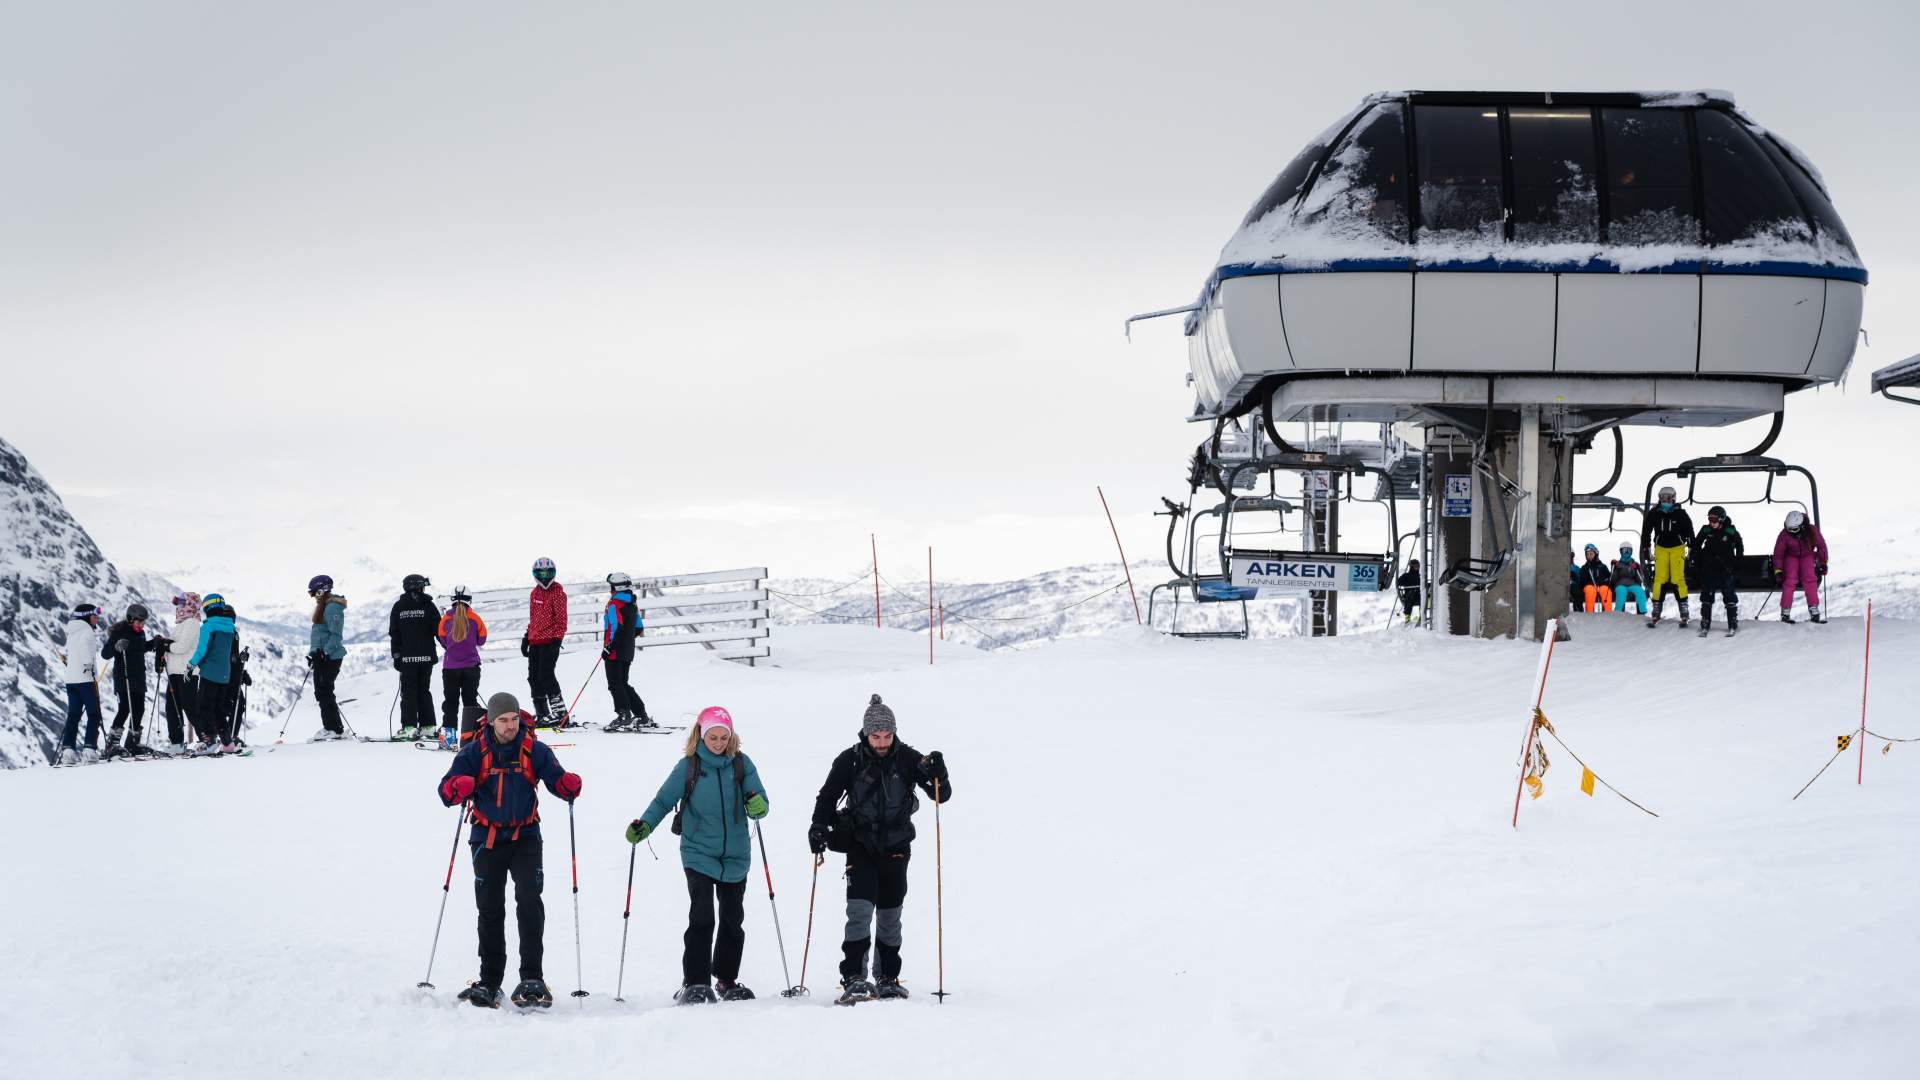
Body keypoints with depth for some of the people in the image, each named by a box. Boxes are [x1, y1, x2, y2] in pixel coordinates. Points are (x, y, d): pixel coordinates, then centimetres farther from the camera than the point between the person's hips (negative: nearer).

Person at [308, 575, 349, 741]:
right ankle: (330, 727, 14)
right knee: (321, 692, 11)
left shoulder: (332, 607, -14)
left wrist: (325, 653, -26)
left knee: (324, 692, -10)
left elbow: (335, 634, -21)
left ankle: (335, 729, -8)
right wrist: (313, 653, 20)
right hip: (321, 655, 10)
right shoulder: (323, 606, 18)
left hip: (330, 657, -10)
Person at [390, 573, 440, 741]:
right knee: (424, 690, 10)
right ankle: (427, 726, 8)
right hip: (426, 656, 0)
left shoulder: (398, 607, 2)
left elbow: (394, 634, 3)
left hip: (407, 657, 0)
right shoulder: (428, 605, -2)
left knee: (408, 691, 3)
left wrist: (396, 655, 8)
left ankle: (409, 727, -6)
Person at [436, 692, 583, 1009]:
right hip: (487, 839, 1)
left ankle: (532, 977, -16)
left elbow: (556, 780, -2)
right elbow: (446, 791, -7)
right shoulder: (474, 753, -2)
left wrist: (569, 784, -26)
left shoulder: (535, 751, -2)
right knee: (490, 909, 5)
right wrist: (460, 786, -30)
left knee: (530, 902, -17)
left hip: (524, 837, -1)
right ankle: (489, 981, 14)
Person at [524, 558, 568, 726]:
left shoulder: (557, 592, -6)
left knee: (545, 676, -14)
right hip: (535, 641, 8)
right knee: (533, 678, 7)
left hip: (549, 641, -8)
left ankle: (560, 713, -10)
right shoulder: (534, 593, 17)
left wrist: (557, 638, -17)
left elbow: (561, 618, -10)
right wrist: (527, 637, 19)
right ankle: (541, 713, 14)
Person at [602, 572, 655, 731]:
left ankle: (624, 716, -16)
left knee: (615, 684, -6)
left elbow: (615, 627, -22)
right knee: (623, 684, 16)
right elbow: (638, 628, 18)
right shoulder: (632, 605, 13)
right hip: (628, 651, 9)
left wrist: (608, 647, -19)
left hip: (615, 653, -9)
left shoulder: (614, 604, -13)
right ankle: (642, 717, 15)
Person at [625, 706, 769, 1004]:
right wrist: (644, 826, -16)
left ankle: (727, 980, 26)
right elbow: (664, 800, 0)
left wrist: (757, 806, -25)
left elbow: (759, 804, -1)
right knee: (701, 918, -14)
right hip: (698, 854, -3)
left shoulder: (741, 764, 0)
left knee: (733, 921, 11)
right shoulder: (688, 766, -4)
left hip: (735, 857, 3)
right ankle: (694, 983, -11)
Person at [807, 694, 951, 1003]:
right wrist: (819, 827, -13)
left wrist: (938, 774, -26)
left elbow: (941, 795, -6)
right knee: (860, 908, -16)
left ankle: (887, 978, 19)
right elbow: (828, 796, 3)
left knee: (890, 916, 7)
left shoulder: (907, 758, -6)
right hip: (860, 846, -1)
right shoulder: (850, 760, -8)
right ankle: (854, 978, -14)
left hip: (895, 847, 2)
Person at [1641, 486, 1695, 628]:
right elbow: (1646, 532, 9)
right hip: (1661, 548, 2)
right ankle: (1656, 614, 1)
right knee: (1660, 579, -5)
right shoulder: (1654, 514, -1)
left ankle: (1684, 614, -5)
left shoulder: (1680, 513, -6)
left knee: (1678, 579, -10)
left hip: (1677, 548, -2)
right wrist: (1646, 550, 9)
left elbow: (1690, 532, 1)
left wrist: (1692, 549, 1)